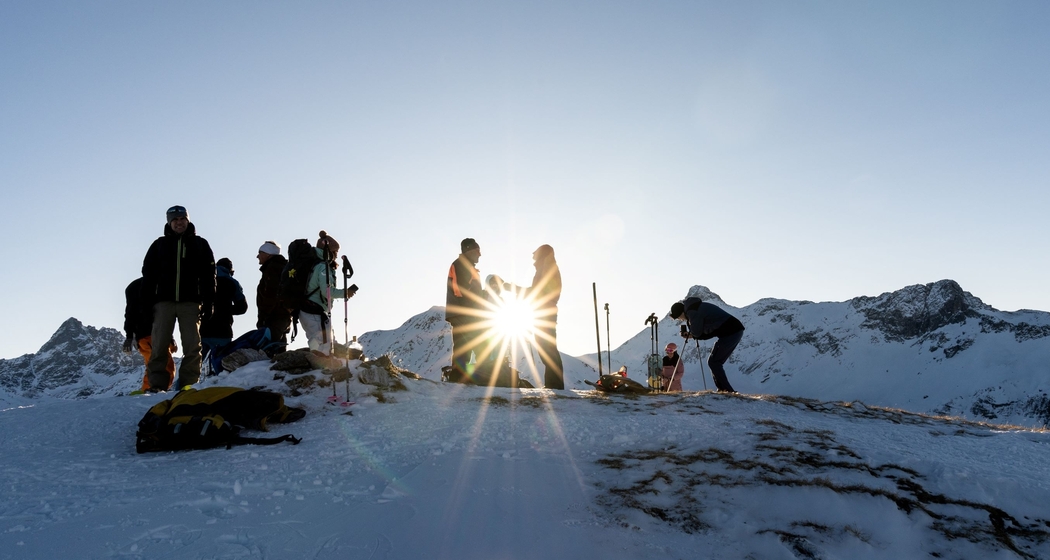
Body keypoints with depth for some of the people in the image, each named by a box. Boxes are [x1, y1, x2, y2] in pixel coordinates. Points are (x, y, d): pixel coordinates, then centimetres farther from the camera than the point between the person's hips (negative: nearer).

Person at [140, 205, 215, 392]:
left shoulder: (200, 244, 11)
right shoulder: (160, 244, 14)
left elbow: (208, 275, 7)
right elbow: (148, 274, 12)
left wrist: (208, 302, -1)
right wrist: (146, 302, 3)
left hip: (190, 302, -1)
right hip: (164, 301, 1)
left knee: (192, 347, -5)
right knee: (159, 346, -3)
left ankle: (189, 384, -3)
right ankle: (156, 385, 0)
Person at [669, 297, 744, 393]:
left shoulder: (693, 312, -12)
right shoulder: (697, 307, 20)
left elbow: (696, 332, -9)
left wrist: (688, 322, 6)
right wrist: (691, 335, 15)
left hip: (730, 333, -10)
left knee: (713, 362, -5)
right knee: (716, 362, 13)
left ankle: (727, 390, -7)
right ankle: (722, 389, 13)